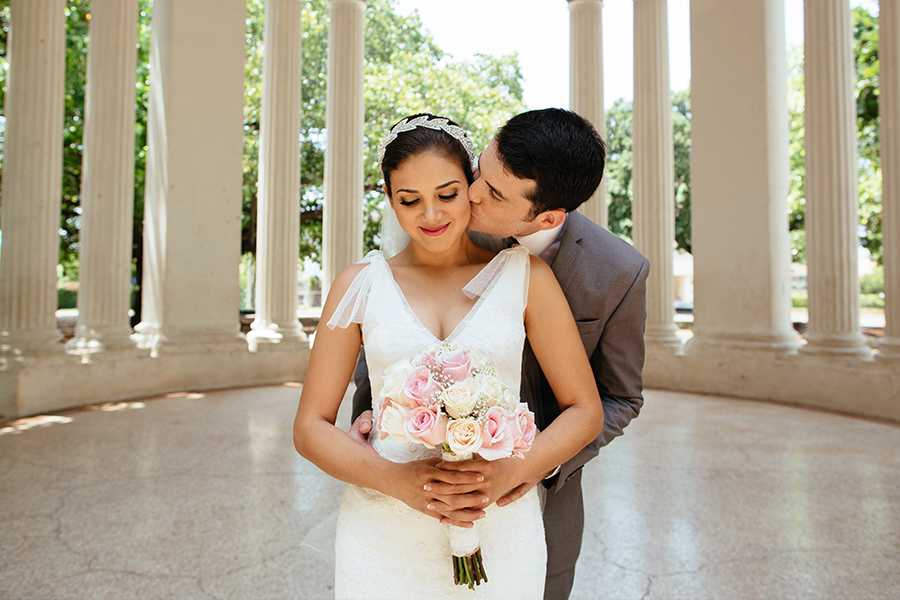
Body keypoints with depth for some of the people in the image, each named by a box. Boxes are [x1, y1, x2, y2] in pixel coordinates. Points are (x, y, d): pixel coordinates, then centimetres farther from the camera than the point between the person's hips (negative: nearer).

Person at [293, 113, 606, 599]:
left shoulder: (525, 275, -2)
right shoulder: (360, 284, -1)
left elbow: (586, 411, 0)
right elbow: (310, 427, 0)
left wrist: (507, 471, -16)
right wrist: (396, 478, -16)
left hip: (499, 533, 0)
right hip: (384, 538, 1)